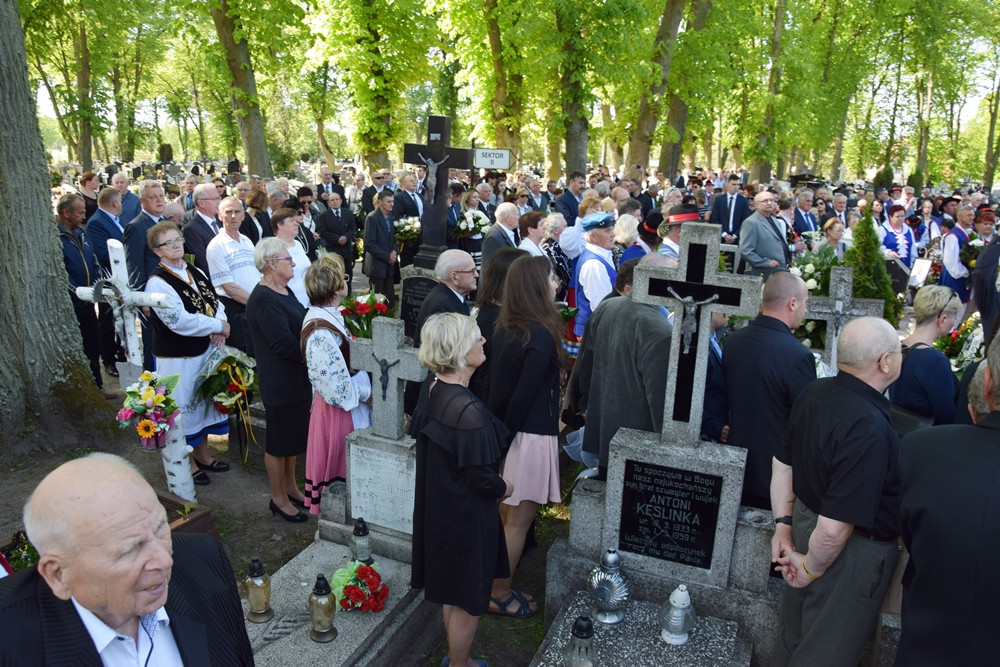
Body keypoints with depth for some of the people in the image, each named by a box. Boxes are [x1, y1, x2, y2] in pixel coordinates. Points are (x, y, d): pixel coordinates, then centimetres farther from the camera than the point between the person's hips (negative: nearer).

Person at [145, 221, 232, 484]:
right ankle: (187, 463, 24)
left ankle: (202, 454, 38)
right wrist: (218, 327, -17)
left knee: (204, 401, 19)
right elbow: (180, 321, -26)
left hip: (205, 350, 8)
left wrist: (219, 329, -12)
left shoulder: (195, 272, 6)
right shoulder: (158, 282, -17)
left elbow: (215, 303, 8)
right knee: (184, 406, 6)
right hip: (177, 357, -8)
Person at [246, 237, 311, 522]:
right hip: (279, 382, -9)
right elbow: (285, 345, -26)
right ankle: (279, 499, 25)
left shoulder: (284, 291, 8)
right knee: (279, 442, 8)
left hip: (296, 378, 10)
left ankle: (290, 487, 39)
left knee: (294, 435, 22)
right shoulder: (264, 300, -23)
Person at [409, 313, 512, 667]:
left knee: (453, 594, 28)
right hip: (466, 515, -9)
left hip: (437, 506, 9)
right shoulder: (468, 410, -32)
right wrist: (504, 488, -3)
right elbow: (482, 478, -26)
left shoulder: (431, 387, -6)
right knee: (469, 603, 15)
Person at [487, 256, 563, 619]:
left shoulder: (505, 329, 3)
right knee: (518, 521, 7)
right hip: (531, 438, -8)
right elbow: (522, 397, -21)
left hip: (508, 432, 8)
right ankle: (500, 596, 22)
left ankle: (498, 585, 34)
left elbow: (498, 387, 5)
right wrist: (504, 439, -10)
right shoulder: (541, 336, -21)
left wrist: (499, 435, 9)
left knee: (506, 516, 20)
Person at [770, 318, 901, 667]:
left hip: (805, 521, 7)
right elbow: (834, 529, -31)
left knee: (792, 637, 26)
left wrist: (784, 525, 9)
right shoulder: (869, 429, -31)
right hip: (854, 550, -7)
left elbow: (783, 463, 5)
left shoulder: (814, 393, -7)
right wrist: (812, 569, -14)